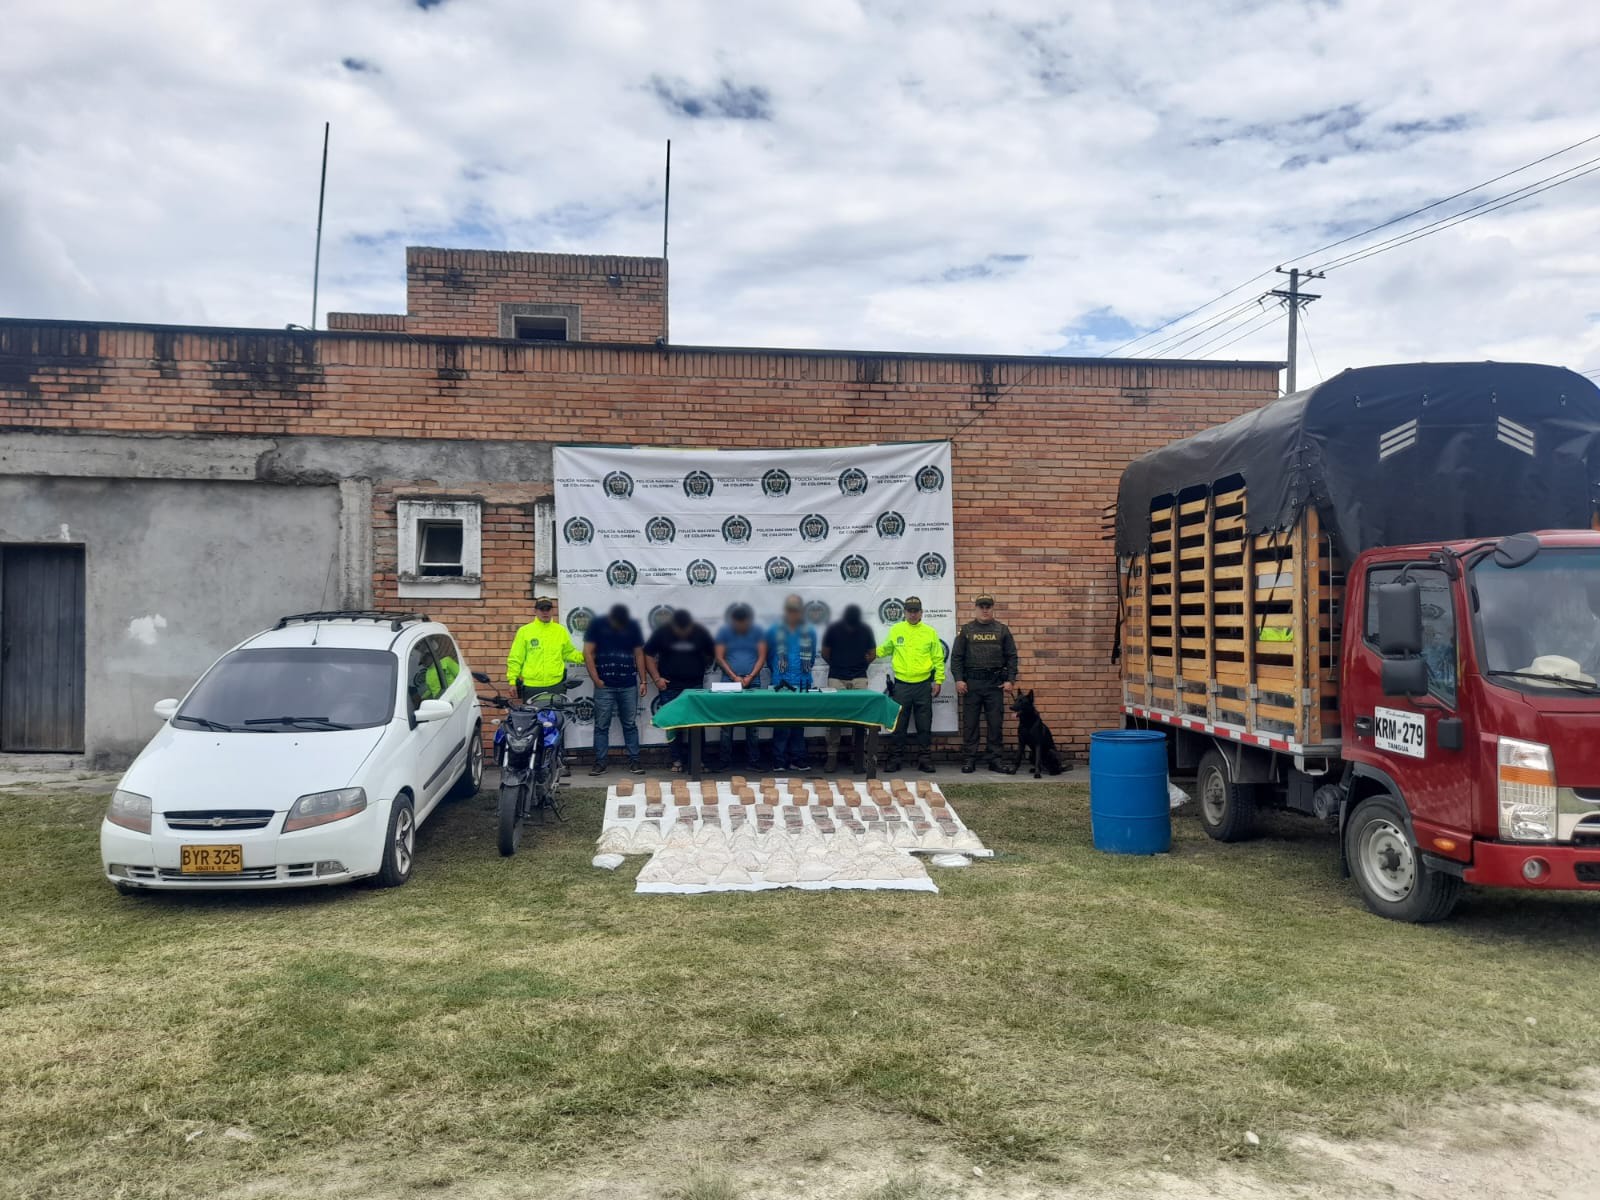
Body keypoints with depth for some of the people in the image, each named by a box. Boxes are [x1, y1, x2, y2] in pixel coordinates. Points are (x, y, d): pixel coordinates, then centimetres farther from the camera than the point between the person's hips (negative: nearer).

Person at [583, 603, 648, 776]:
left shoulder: (633, 626, 4)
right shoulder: (597, 626, -3)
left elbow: (639, 654, 9)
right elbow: (587, 653, -4)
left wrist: (643, 681, 4)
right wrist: (596, 679, -8)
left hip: (629, 686, 2)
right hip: (604, 686, -2)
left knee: (630, 724, 6)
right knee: (601, 725, 1)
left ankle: (634, 761, 11)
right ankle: (600, 762, 7)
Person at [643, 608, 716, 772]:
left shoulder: (700, 632, -3)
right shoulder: (662, 633, -6)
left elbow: (712, 654, 12)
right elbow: (648, 655, 1)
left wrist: (702, 670, 3)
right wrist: (657, 678, -6)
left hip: (695, 686, 0)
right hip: (670, 686, 0)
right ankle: (677, 760, 11)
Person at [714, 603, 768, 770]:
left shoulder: (757, 633, 7)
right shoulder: (724, 633, 5)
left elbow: (762, 657, 4)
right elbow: (720, 658, 2)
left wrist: (750, 677, -9)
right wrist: (734, 677, -9)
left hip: (753, 683, 1)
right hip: (729, 683, 0)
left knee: (752, 725, 1)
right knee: (727, 725, -1)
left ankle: (753, 762, 5)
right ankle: (726, 763, 3)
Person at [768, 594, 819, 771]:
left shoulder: (809, 633, 7)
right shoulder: (775, 631, 2)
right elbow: (769, 656, 10)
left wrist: (804, 671, 11)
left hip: (802, 684, 2)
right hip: (781, 683, -2)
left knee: (799, 723, 7)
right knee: (781, 723, -3)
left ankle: (797, 760, 12)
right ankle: (779, 761, 1)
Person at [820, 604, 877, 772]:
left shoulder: (865, 630, 0)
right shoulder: (834, 629, -3)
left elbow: (872, 654, 12)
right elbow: (825, 653, 8)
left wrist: (858, 665, 11)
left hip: (859, 678, 1)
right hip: (836, 678, -1)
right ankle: (832, 756, 0)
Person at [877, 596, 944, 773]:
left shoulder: (930, 632, 5)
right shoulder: (895, 630, 5)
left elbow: (938, 659, 5)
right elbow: (883, 650, 14)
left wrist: (938, 680, 0)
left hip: (924, 685, 0)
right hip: (901, 685, 0)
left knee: (924, 725, 5)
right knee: (899, 725, 5)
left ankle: (924, 759, 12)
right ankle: (895, 759, 13)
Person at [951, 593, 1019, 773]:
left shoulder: (1002, 630, 7)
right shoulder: (966, 630, 5)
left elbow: (1012, 656, 6)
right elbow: (956, 656, 3)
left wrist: (1010, 680, -2)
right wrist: (958, 679, -6)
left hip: (995, 683, 1)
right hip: (971, 683, 0)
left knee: (996, 723, 3)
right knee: (970, 723, 3)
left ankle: (995, 760, 11)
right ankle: (969, 760, 8)